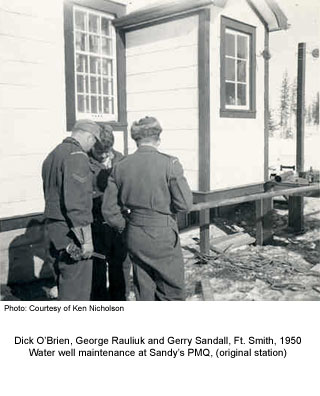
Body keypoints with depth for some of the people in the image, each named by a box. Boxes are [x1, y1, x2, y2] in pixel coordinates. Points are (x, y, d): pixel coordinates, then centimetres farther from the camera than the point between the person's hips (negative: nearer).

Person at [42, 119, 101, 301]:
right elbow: (76, 201, -22)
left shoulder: (53, 155, 17)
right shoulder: (77, 156, -15)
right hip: (71, 232, -10)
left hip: (54, 229, 10)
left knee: (65, 282, 21)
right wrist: (85, 238, -19)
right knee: (76, 290, -2)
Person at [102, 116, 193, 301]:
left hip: (134, 237, 5)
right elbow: (185, 204, -14)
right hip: (162, 236, -4)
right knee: (172, 293, 10)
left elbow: (109, 210, 2)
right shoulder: (169, 163, -12)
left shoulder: (121, 167, 1)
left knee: (144, 294, 18)